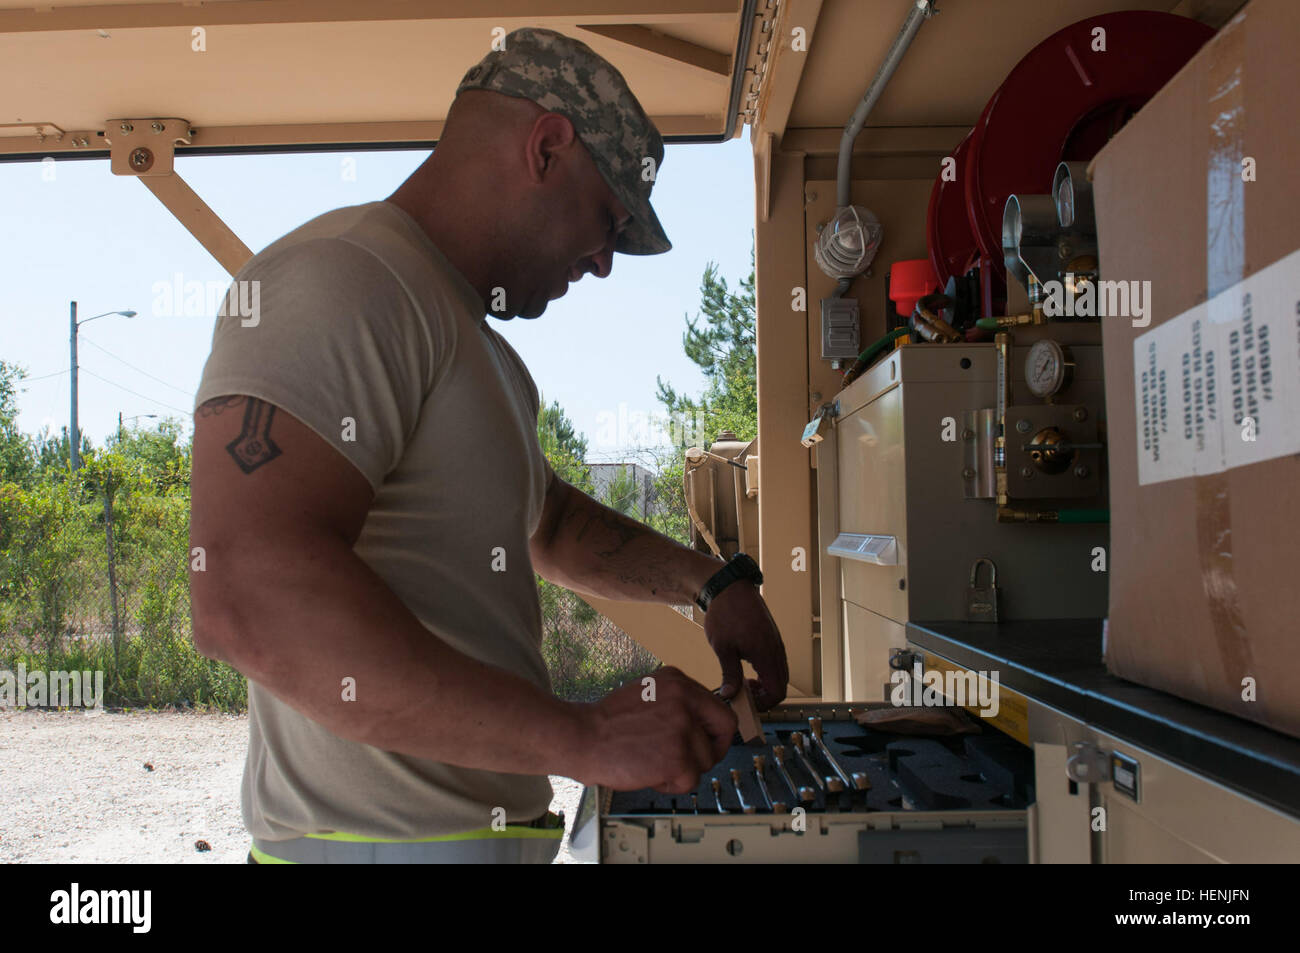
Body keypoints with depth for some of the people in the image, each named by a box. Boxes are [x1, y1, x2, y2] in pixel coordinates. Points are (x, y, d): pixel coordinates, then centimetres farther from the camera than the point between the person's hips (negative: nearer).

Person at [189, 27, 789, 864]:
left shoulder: (484, 350, 16)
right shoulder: (341, 278, -17)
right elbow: (248, 599, -30)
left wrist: (711, 583, 14)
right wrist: (583, 738, -28)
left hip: (485, 826, 10)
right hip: (383, 837, -9)